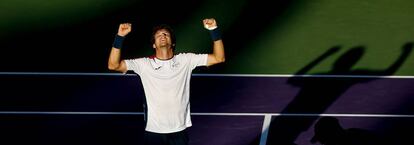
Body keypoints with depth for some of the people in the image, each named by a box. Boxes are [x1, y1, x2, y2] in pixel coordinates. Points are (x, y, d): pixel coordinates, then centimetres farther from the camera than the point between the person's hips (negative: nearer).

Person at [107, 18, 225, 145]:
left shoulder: (186, 60, 2)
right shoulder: (144, 64, -1)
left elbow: (218, 58, -1)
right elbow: (113, 65, -10)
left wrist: (214, 31, -13)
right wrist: (120, 37, -21)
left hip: (179, 131, 1)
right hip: (153, 132, -1)